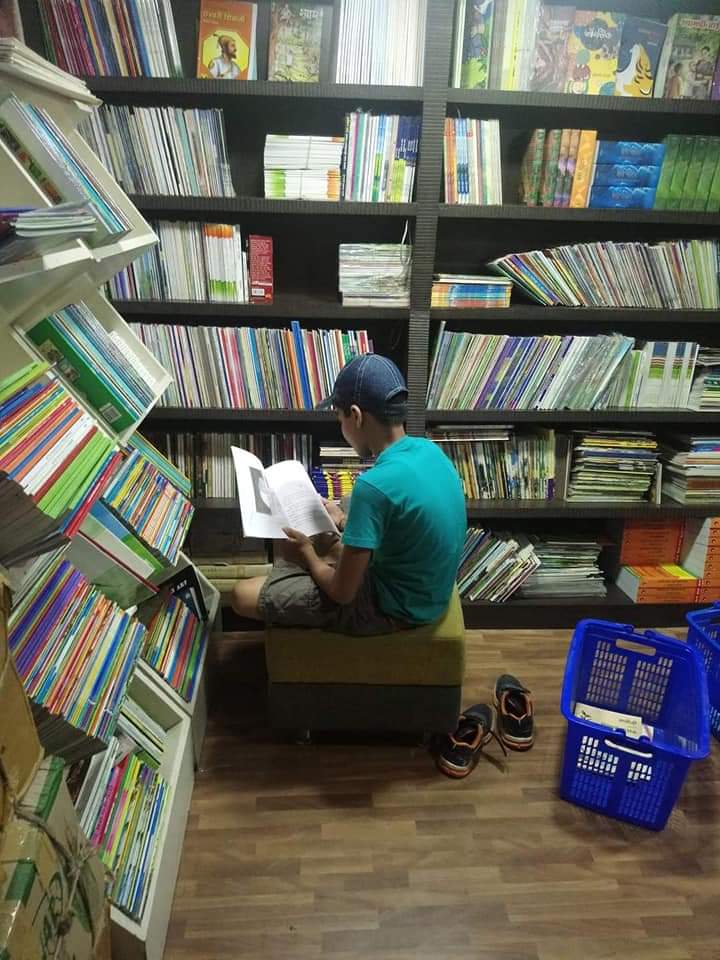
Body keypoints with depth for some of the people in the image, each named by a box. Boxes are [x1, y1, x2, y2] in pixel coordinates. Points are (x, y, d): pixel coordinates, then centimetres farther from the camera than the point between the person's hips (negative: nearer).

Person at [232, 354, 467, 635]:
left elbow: (343, 592, -23)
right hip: (424, 590, 8)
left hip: (392, 608, -8)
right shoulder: (428, 450, -5)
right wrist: (346, 521, 13)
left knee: (243, 595, -2)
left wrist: (309, 556, -4)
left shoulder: (374, 486, -31)